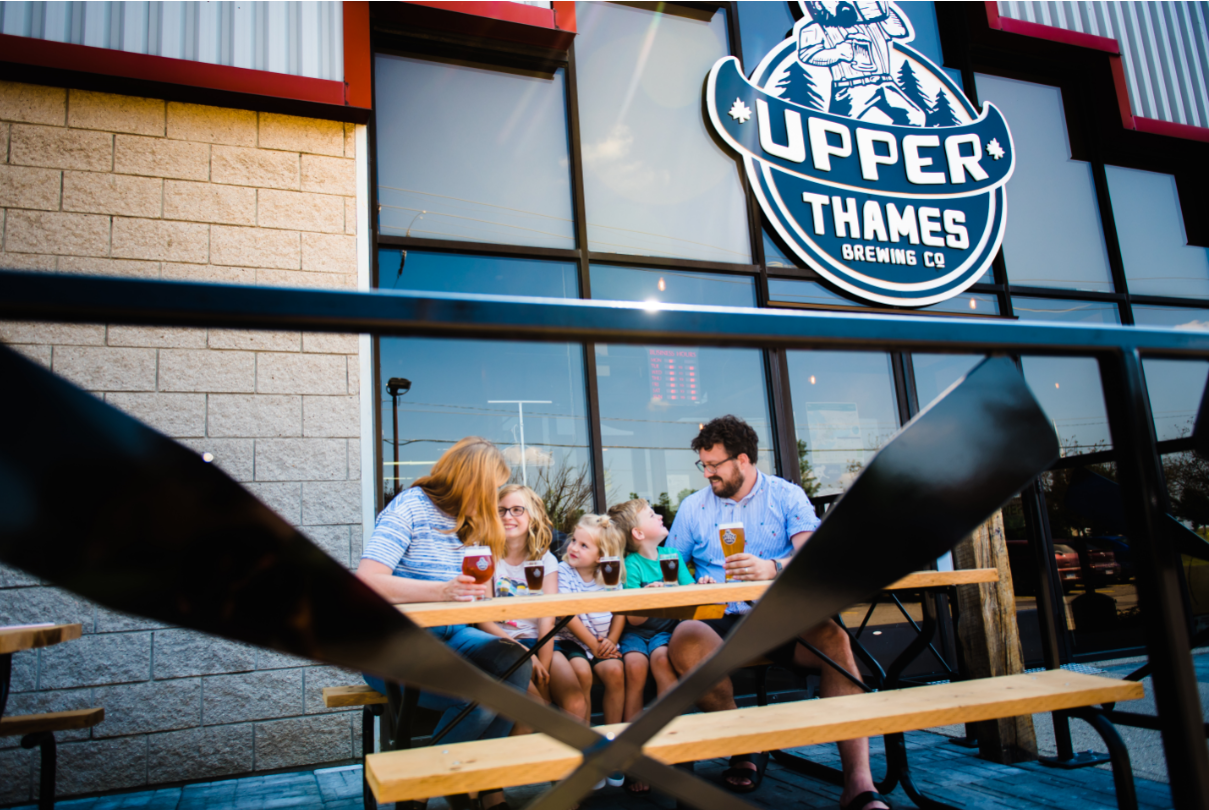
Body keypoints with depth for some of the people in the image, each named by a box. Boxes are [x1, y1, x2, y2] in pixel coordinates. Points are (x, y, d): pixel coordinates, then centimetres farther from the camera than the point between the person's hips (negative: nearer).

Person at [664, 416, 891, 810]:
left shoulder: (787, 496, 7)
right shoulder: (693, 507, 14)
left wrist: (772, 568, -31)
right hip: (721, 622, 1)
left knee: (833, 637, -31)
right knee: (684, 638, -32)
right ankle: (745, 747, -11)